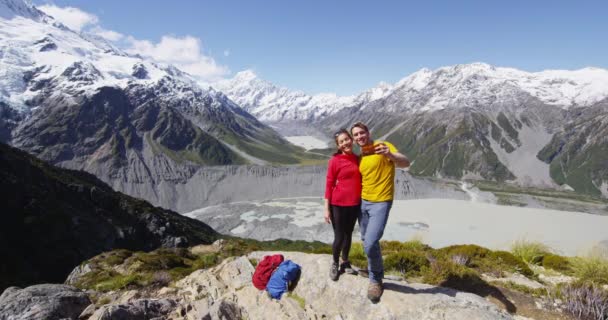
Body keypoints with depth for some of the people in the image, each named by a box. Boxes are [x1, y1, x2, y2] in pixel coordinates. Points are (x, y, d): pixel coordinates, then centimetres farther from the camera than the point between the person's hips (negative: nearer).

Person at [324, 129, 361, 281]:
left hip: (355, 204, 5)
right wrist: (327, 208, -10)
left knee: (348, 234, 18)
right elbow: (329, 185, -9)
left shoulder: (357, 159, 5)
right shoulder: (335, 160, -10)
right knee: (339, 237, 3)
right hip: (338, 205, -5)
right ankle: (334, 264, 27)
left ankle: (345, 262, 37)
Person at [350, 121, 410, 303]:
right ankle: (375, 271, 39)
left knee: (371, 243, -16)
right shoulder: (360, 157, 9)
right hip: (363, 202, 7)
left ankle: (375, 280, 8)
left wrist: (390, 155, -45)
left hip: (380, 203, -7)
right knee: (366, 242, 16)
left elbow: (405, 163, -26)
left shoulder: (382, 147, -12)